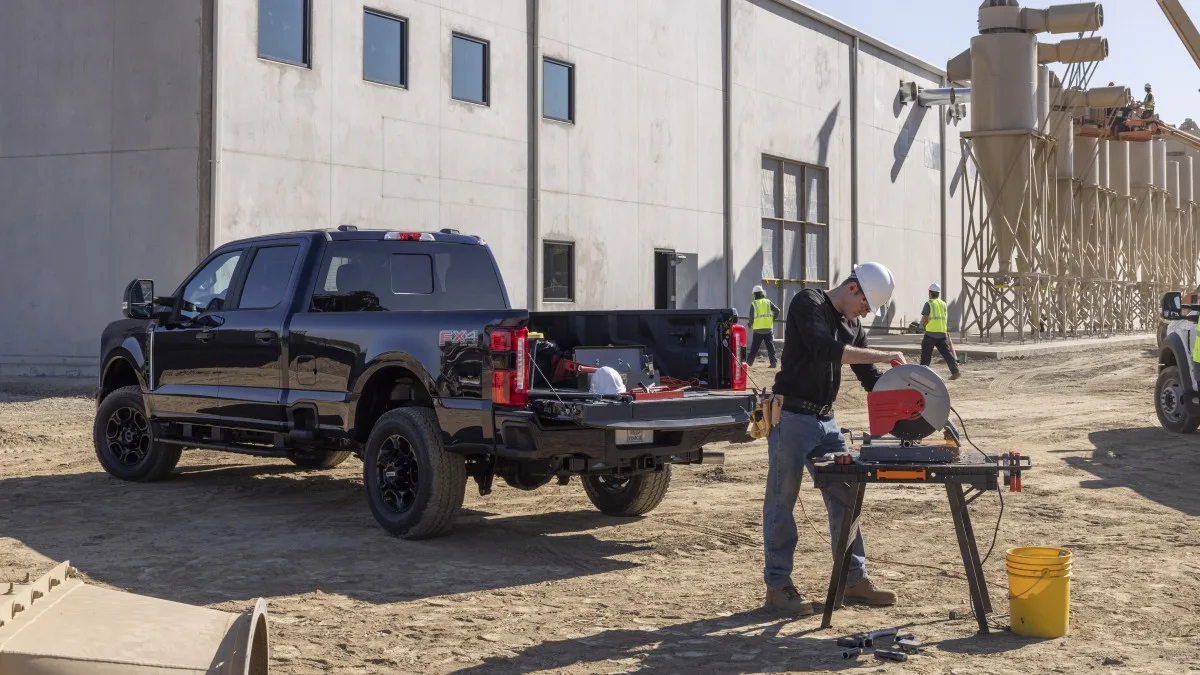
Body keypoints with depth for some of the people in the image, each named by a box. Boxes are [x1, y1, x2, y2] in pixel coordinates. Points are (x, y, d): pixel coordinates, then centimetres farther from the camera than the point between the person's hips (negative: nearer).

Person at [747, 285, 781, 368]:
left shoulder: (753, 304, -2)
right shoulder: (768, 302, 4)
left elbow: (751, 316, -3)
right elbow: (777, 310, -3)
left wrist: (750, 325, 13)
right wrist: (773, 319, 11)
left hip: (758, 329, -1)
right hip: (768, 328, 1)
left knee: (755, 346, 9)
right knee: (770, 346, 3)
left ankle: (749, 361, 15)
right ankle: (773, 362, -2)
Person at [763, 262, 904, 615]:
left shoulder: (851, 325, 14)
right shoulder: (808, 303, -9)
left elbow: (869, 378, 18)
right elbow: (823, 348, -27)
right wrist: (881, 355, -25)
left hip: (825, 420, 8)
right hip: (791, 417, -8)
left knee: (844, 499, 8)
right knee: (782, 501, -1)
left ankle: (854, 580, 18)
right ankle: (778, 586, 5)